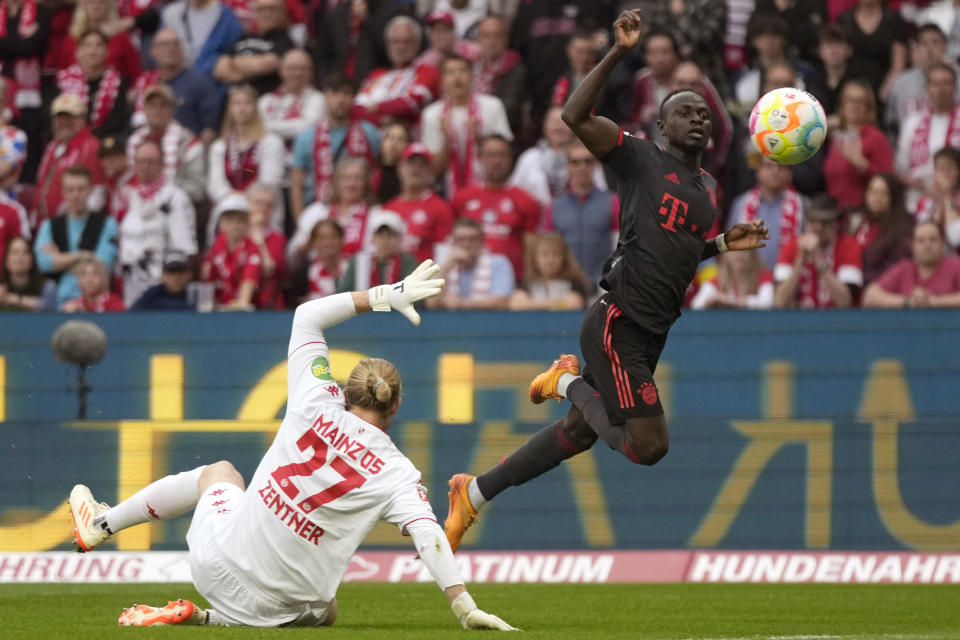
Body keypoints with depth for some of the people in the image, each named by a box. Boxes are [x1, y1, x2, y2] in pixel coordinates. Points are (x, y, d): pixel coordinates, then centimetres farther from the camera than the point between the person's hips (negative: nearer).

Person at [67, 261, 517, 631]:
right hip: (287, 607, -3)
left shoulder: (319, 406, -5)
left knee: (219, 472, 34)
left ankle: (100, 524, 46)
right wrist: (465, 609, -23)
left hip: (221, 562, 3)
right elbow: (428, 536, -23)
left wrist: (383, 296, 6)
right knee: (324, 613, 36)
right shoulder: (397, 474, -10)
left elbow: (307, 315, 6)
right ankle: (210, 619, 12)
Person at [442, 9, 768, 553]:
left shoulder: (709, 187, 18)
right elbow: (576, 115, -18)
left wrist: (722, 244, 15)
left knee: (577, 433, 16)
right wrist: (620, 52, -25)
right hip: (619, 321, -9)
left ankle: (474, 493, 29)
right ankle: (572, 383, 8)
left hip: (652, 334, 9)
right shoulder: (641, 158, -5)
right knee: (649, 445, -16)